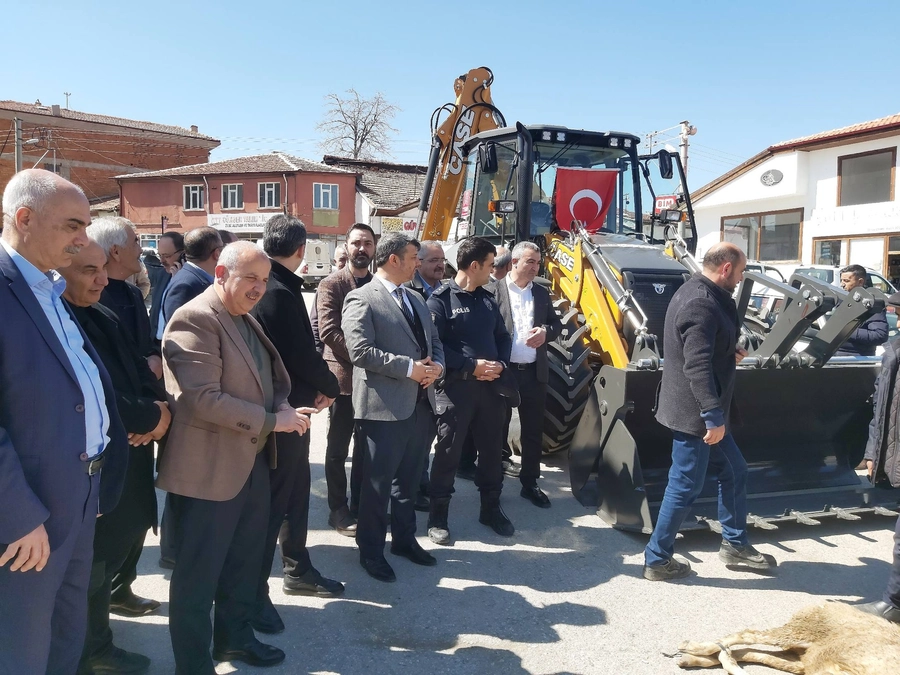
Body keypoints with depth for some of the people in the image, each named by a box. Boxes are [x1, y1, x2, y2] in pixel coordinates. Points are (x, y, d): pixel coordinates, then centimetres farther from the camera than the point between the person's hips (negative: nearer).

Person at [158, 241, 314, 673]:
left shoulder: (246, 319, 11)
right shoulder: (195, 320, -18)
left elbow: (267, 378, 20)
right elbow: (203, 399, -26)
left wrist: (282, 405, -1)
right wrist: (271, 421, -20)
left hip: (253, 460, 9)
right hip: (210, 468, -9)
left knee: (245, 561, 21)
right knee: (198, 572, 6)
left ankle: (234, 636, 40)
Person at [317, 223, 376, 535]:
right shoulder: (331, 284, -5)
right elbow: (328, 332, -14)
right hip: (343, 375, -5)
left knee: (365, 448, 12)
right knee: (338, 448, 5)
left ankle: (361, 506, 24)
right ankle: (339, 510, 17)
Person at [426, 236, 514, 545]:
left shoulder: (487, 298, 12)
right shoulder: (441, 299, -9)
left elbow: (503, 337, 17)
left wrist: (500, 363, -3)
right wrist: (471, 366, -18)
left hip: (490, 385, 6)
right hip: (455, 386, -6)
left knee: (491, 449, 13)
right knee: (447, 452, 1)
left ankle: (491, 508, 29)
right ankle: (438, 516, 15)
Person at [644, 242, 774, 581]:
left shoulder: (698, 292, 11)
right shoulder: (701, 304, -23)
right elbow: (697, 366, -29)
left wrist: (729, 351, 28)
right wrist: (713, 416, -28)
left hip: (701, 411, 11)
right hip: (695, 414, -11)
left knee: (733, 472, 21)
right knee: (685, 487, 0)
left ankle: (734, 543, 36)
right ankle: (657, 560, 13)